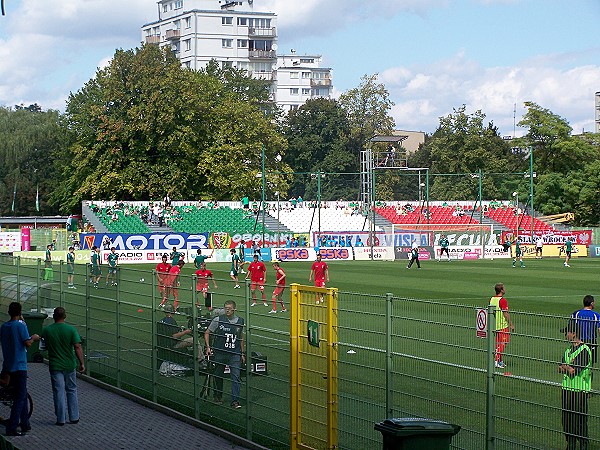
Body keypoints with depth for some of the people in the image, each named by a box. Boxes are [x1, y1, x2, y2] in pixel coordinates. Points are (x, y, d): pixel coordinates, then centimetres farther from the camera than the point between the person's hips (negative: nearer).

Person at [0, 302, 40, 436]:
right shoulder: (20, 325, -14)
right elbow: (27, 343, -17)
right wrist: (33, 338, 4)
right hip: (19, 366, -7)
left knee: (22, 394, 17)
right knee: (20, 397, -4)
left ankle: (25, 424, 21)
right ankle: (11, 427, -9)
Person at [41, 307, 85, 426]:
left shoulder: (46, 330, -6)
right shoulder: (71, 329, -9)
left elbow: (45, 346, 6)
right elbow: (77, 347, -13)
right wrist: (81, 363, -8)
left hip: (55, 366, 0)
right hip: (70, 365, 0)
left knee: (59, 393, 4)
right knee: (71, 391, 14)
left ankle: (61, 419, 6)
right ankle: (74, 417, 17)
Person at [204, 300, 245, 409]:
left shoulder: (240, 321, 5)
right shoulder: (218, 320, -4)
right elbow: (207, 333, 5)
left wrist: (242, 353, 14)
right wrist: (208, 347, -6)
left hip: (235, 354, 1)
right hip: (220, 353, -1)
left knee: (236, 376, -8)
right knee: (218, 375, 11)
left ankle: (235, 401, -9)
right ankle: (218, 396, 31)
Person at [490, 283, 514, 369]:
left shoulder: (492, 299, 8)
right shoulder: (502, 300, -16)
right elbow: (505, 314, -18)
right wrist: (511, 324, -12)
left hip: (494, 325, 8)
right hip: (502, 325, -8)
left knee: (497, 343, 14)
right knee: (502, 343, -4)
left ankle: (500, 361, 21)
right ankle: (496, 361, -7)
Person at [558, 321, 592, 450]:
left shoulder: (584, 350, -14)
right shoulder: (569, 349, 14)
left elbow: (573, 370, -20)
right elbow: (560, 369, 12)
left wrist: (565, 367, -1)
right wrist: (568, 368, -9)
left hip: (580, 391, -8)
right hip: (567, 389, 9)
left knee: (580, 421, -5)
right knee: (566, 419, 12)